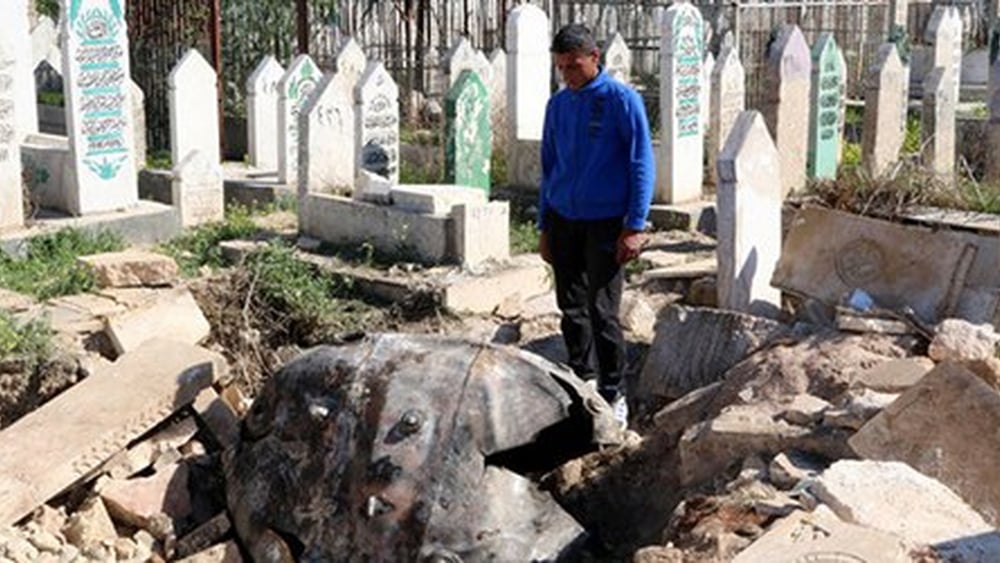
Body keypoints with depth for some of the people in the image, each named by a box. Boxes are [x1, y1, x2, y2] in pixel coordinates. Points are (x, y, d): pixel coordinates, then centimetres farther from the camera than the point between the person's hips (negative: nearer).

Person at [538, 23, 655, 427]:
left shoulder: (622, 100, -7)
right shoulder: (557, 105, 9)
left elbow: (642, 165, -8)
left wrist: (635, 227, -13)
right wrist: (544, 227, 13)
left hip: (605, 223, -5)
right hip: (564, 221, 5)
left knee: (602, 312, -5)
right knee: (571, 310, 10)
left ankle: (613, 396, 8)